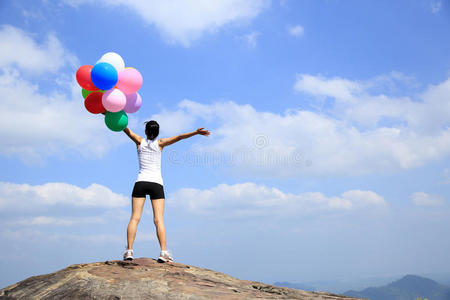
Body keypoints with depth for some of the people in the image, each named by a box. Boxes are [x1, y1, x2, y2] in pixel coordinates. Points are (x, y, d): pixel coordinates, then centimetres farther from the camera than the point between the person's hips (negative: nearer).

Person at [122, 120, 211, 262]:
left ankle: (129, 250, -11)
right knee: (158, 219, -7)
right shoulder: (160, 143, 5)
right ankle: (163, 252, -15)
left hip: (141, 182, 1)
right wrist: (196, 132, -6)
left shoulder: (140, 141, 8)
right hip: (156, 183, -1)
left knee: (135, 218, -2)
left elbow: (126, 129, 2)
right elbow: (179, 137, -3)